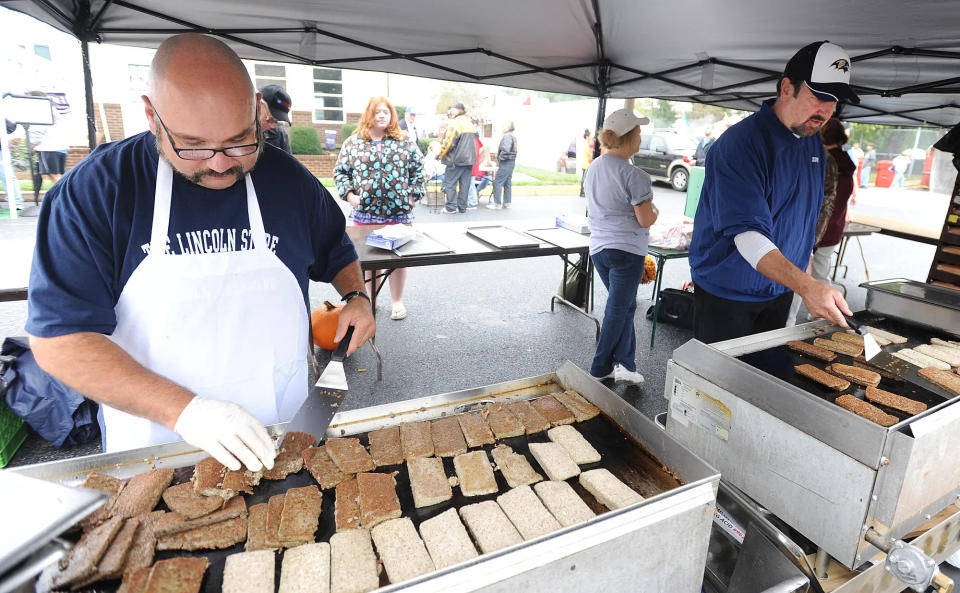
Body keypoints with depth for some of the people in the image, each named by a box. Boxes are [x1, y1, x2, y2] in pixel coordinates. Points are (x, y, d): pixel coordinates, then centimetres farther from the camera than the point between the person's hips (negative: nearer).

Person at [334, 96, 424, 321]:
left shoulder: (405, 142, 6)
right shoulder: (353, 142, 6)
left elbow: (417, 169, 10)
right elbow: (340, 171, 10)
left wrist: (413, 195, 2)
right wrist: (349, 194, -3)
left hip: (399, 212, 0)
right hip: (365, 212, 1)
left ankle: (397, 301, 21)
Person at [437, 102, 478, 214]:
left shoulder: (455, 123, -10)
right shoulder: (470, 124, 15)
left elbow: (448, 142, -13)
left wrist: (440, 155, -3)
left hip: (456, 159, -7)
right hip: (469, 159, 7)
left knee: (450, 182, 0)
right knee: (465, 184, 8)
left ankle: (451, 207, -3)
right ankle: (462, 207, 12)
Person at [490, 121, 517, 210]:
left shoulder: (507, 136, -15)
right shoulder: (513, 136, 15)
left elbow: (505, 150, -27)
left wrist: (500, 158, -13)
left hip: (505, 163, -10)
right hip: (511, 162, 10)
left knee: (497, 182, -6)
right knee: (507, 183, 13)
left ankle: (497, 204, -5)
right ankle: (507, 202, 17)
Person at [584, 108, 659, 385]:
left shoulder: (593, 168, 8)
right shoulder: (634, 175, -18)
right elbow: (646, 220, -16)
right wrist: (654, 211, 6)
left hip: (598, 248, 7)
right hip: (626, 250, -7)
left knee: (624, 306, 18)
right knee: (617, 310, 5)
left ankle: (625, 365, 20)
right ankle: (600, 368, 15)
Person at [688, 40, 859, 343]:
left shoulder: (814, 142, 5)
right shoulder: (740, 142, -22)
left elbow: (805, 217, 17)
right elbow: (747, 234, -32)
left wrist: (812, 288, 13)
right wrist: (806, 286, -41)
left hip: (780, 292, 8)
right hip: (726, 292, -7)